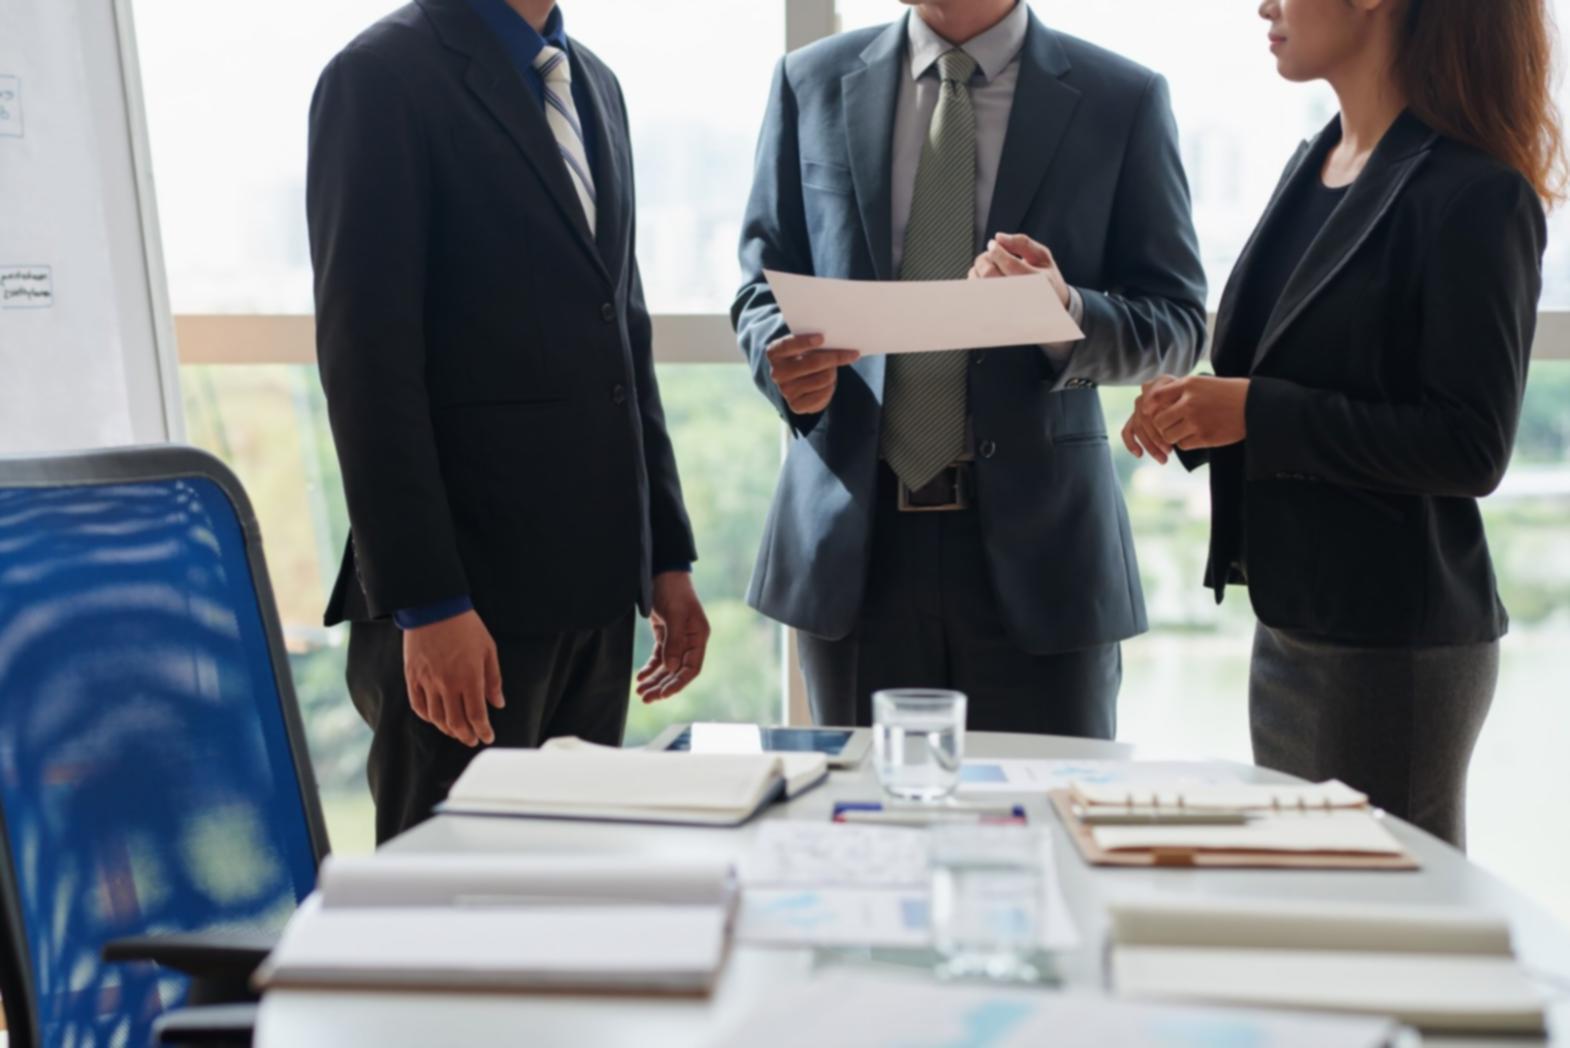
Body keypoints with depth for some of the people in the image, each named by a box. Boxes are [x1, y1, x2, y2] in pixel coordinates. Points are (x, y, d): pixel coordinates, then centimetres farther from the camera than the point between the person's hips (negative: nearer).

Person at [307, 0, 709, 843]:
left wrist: (666, 555, 11)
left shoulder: (594, 82, 16)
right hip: (474, 591, -7)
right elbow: (365, 361, -14)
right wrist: (425, 604, -17)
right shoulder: (382, 77, -7)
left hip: (597, 586, 7)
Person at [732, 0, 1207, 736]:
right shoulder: (812, 82, 8)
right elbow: (763, 284, 10)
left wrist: (1066, 312, -20)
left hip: (1036, 543, -1)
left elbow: (1177, 321, 1)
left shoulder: (1122, 99, 3)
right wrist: (783, 356, -12)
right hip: (854, 537, 2)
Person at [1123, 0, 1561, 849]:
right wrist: (1199, 413, 0)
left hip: (1393, 650, -8)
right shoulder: (1312, 167, 12)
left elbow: (1473, 450, -17)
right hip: (1289, 632, 8)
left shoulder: (1474, 195, -13)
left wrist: (1255, 411, -21)